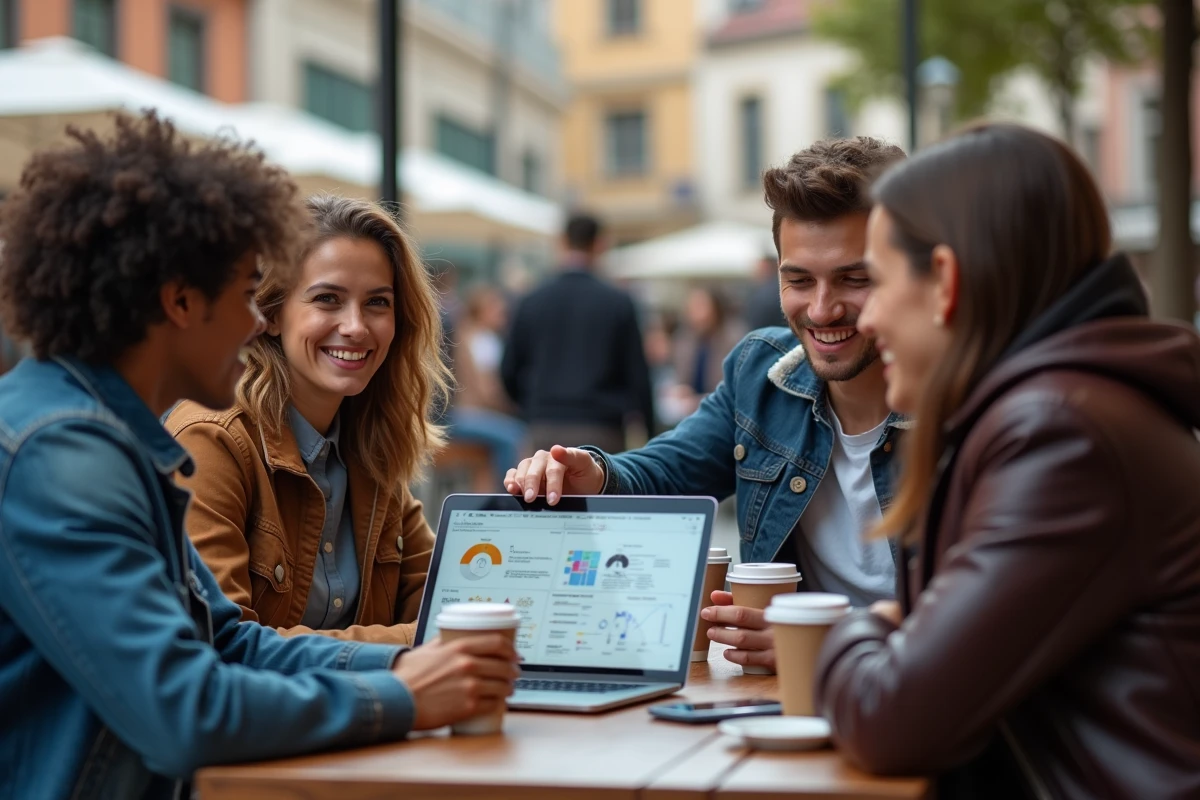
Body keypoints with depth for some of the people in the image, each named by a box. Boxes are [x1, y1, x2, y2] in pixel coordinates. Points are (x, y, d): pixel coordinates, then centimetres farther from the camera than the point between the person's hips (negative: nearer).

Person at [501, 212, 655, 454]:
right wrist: (646, 433, 6)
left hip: (545, 429, 2)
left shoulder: (532, 302, 3)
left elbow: (509, 371, 7)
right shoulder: (618, 303, -4)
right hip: (600, 430, -2)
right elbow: (637, 373, -3)